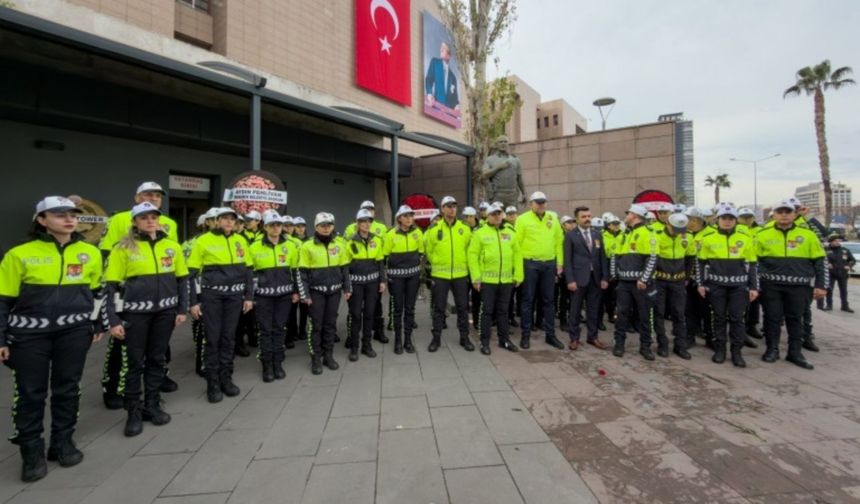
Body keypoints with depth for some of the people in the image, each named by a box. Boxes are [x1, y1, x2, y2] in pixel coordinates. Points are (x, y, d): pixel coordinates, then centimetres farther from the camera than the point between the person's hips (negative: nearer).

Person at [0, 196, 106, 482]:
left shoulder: (90, 253, 3)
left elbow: (98, 292, 13)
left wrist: (100, 324, 12)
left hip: (74, 332, 2)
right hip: (29, 334, -1)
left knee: (68, 388, 9)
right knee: (30, 392, 5)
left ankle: (63, 442, 26)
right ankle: (32, 452, 21)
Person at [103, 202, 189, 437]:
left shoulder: (172, 246, 5)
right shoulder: (123, 248, -3)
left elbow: (182, 279, 8)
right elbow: (111, 286, -4)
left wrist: (182, 309, 3)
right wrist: (114, 320, -8)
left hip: (165, 311, 2)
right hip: (135, 313, -2)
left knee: (156, 359, 12)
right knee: (134, 361, 6)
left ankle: (152, 405, 27)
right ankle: (134, 412, 22)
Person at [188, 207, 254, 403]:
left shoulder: (240, 241, 6)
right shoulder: (204, 241, -4)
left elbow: (247, 270, 11)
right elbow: (192, 273, -3)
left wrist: (249, 296, 6)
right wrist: (193, 301, -6)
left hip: (234, 295, 3)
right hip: (211, 295, -3)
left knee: (229, 337, 10)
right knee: (213, 338, 2)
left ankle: (226, 379, 23)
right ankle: (212, 383, 15)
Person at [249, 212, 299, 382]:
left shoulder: (291, 246, 2)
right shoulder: (255, 247, -3)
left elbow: (296, 270, 8)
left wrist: (296, 291, 6)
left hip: (284, 294, 2)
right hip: (263, 295, -1)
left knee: (280, 329, 9)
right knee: (265, 330, 4)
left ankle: (278, 363, 21)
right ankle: (267, 365, 16)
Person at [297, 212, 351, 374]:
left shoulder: (339, 244, 3)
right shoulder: (308, 246, -6)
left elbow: (344, 268, 9)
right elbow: (302, 272, -5)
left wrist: (347, 288, 7)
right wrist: (304, 294, -8)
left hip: (334, 290, 3)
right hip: (316, 291, -3)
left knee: (331, 323, 11)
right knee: (316, 325, 4)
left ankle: (328, 355, 25)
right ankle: (316, 358, 18)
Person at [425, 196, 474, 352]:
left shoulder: (465, 228, 2)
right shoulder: (434, 229, -4)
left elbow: (469, 249, 11)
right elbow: (428, 250, 7)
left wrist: (463, 264, 10)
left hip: (460, 274, 2)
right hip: (440, 275, -1)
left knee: (462, 307, 9)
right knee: (439, 308, 6)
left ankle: (464, 338, 23)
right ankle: (436, 338, 19)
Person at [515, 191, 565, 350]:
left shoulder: (553, 218, 7)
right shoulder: (523, 219, -4)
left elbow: (559, 241, 9)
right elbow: (517, 243, -5)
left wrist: (559, 262, 6)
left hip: (549, 264, 4)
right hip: (530, 264, -3)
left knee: (548, 300, 11)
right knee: (528, 300, 5)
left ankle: (550, 335, 22)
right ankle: (526, 335, 15)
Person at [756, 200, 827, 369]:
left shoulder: (807, 235, 3)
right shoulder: (763, 235, 0)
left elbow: (820, 261, 7)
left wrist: (821, 285, 1)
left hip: (798, 286, 1)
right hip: (771, 285, -1)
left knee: (795, 319, 9)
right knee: (772, 318, 6)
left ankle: (795, 353, 20)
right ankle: (772, 349, 17)